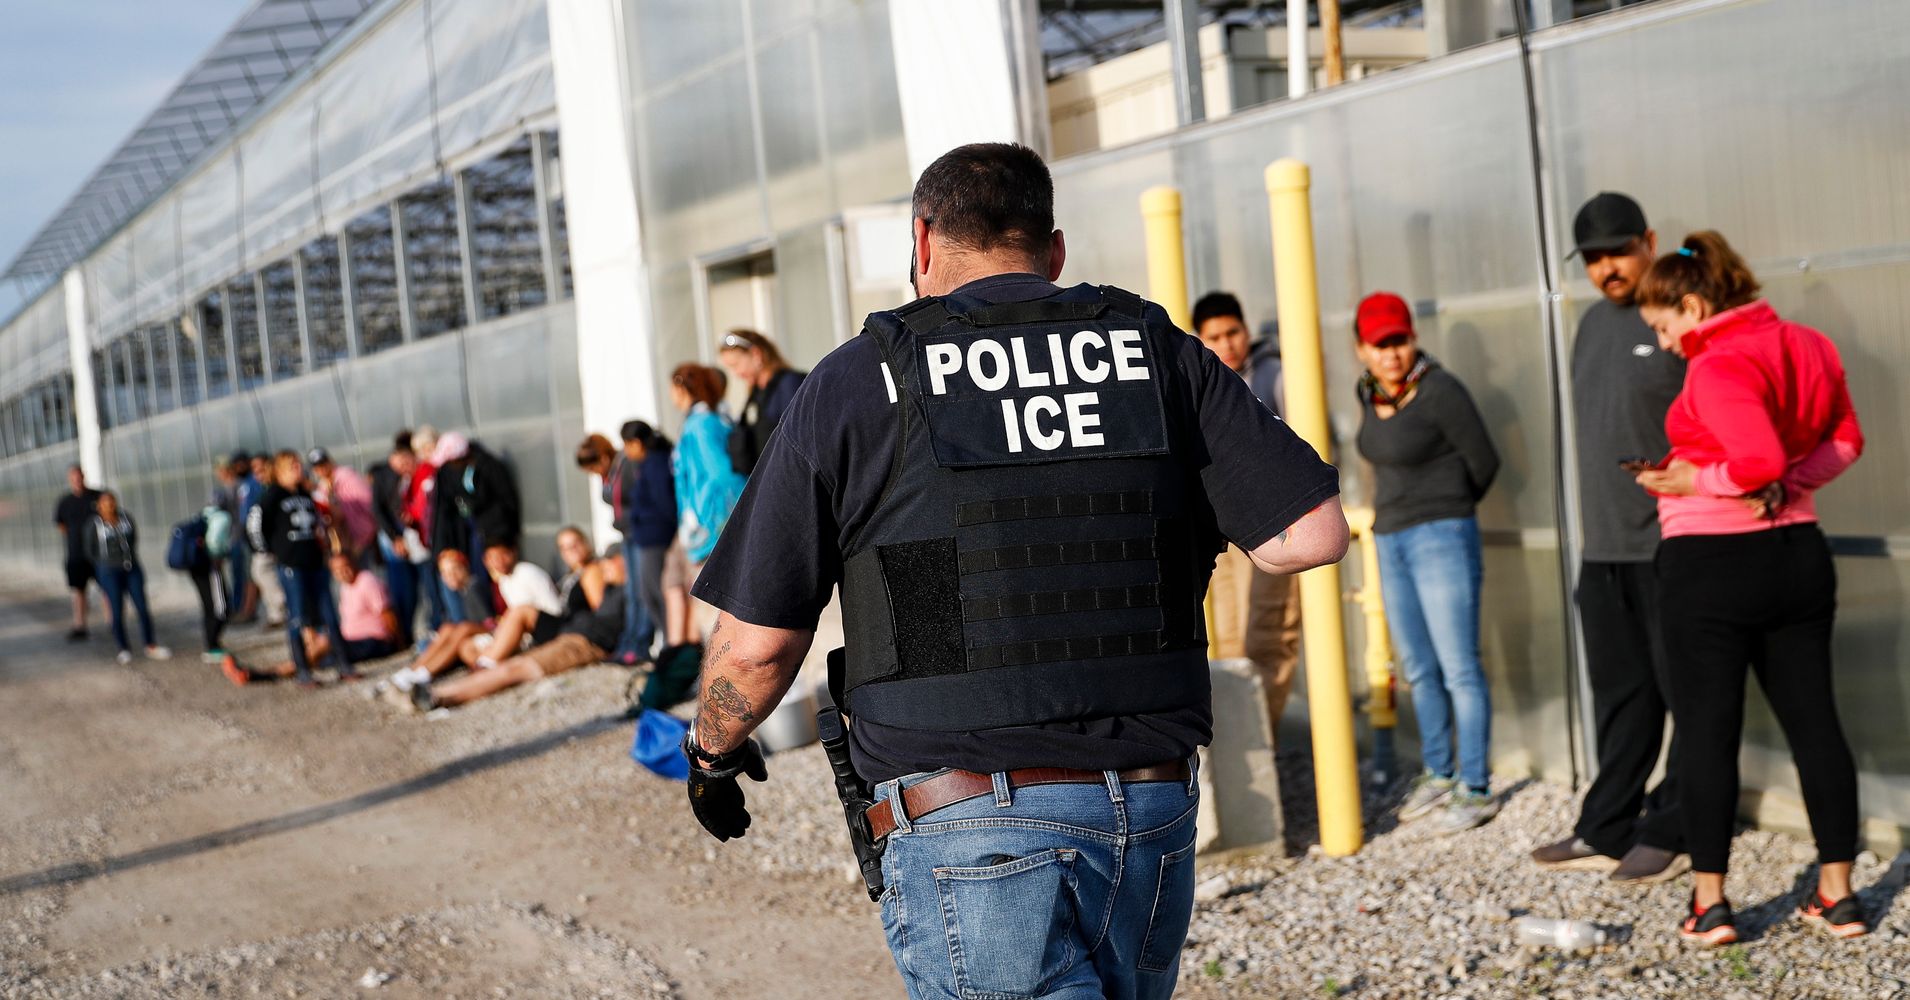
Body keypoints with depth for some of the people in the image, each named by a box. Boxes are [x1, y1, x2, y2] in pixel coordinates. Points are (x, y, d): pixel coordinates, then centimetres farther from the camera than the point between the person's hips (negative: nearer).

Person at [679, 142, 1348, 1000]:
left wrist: (713, 751, 20)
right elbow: (1315, 530, -1)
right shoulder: (1161, 355, 6)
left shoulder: (853, 385, -1)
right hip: (1154, 811, 4)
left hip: (972, 829, -4)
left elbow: (757, 643, 0)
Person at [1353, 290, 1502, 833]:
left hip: (1441, 538, -7)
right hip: (1390, 539, 7)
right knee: (1419, 670, 14)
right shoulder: (1369, 393, 7)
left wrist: (1444, 510, 8)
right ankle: (1438, 774, 26)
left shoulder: (1440, 391, -14)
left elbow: (1484, 462, -6)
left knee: (1459, 669, -4)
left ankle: (1476, 789, 2)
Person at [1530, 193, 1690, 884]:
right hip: (1604, 546, 8)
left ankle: (1671, 834, 10)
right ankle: (1607, 833, 21)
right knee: (1620, 694, 13)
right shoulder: (1595, 321, 15)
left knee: (1689, 693, 2)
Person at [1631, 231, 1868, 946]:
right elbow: (1844, 442, 15)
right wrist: (1793, 482, 4)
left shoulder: (1717, 367, -18)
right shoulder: (1808, 347, 8)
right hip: (1798, 553, 8)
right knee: (1813, 722, 11)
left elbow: (1758, 463, -26)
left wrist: (1693, 482, -11)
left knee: (1707, 732, 1)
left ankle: (1709, 905, 5)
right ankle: (1837, 894, 16)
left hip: (1711, 566, -7)